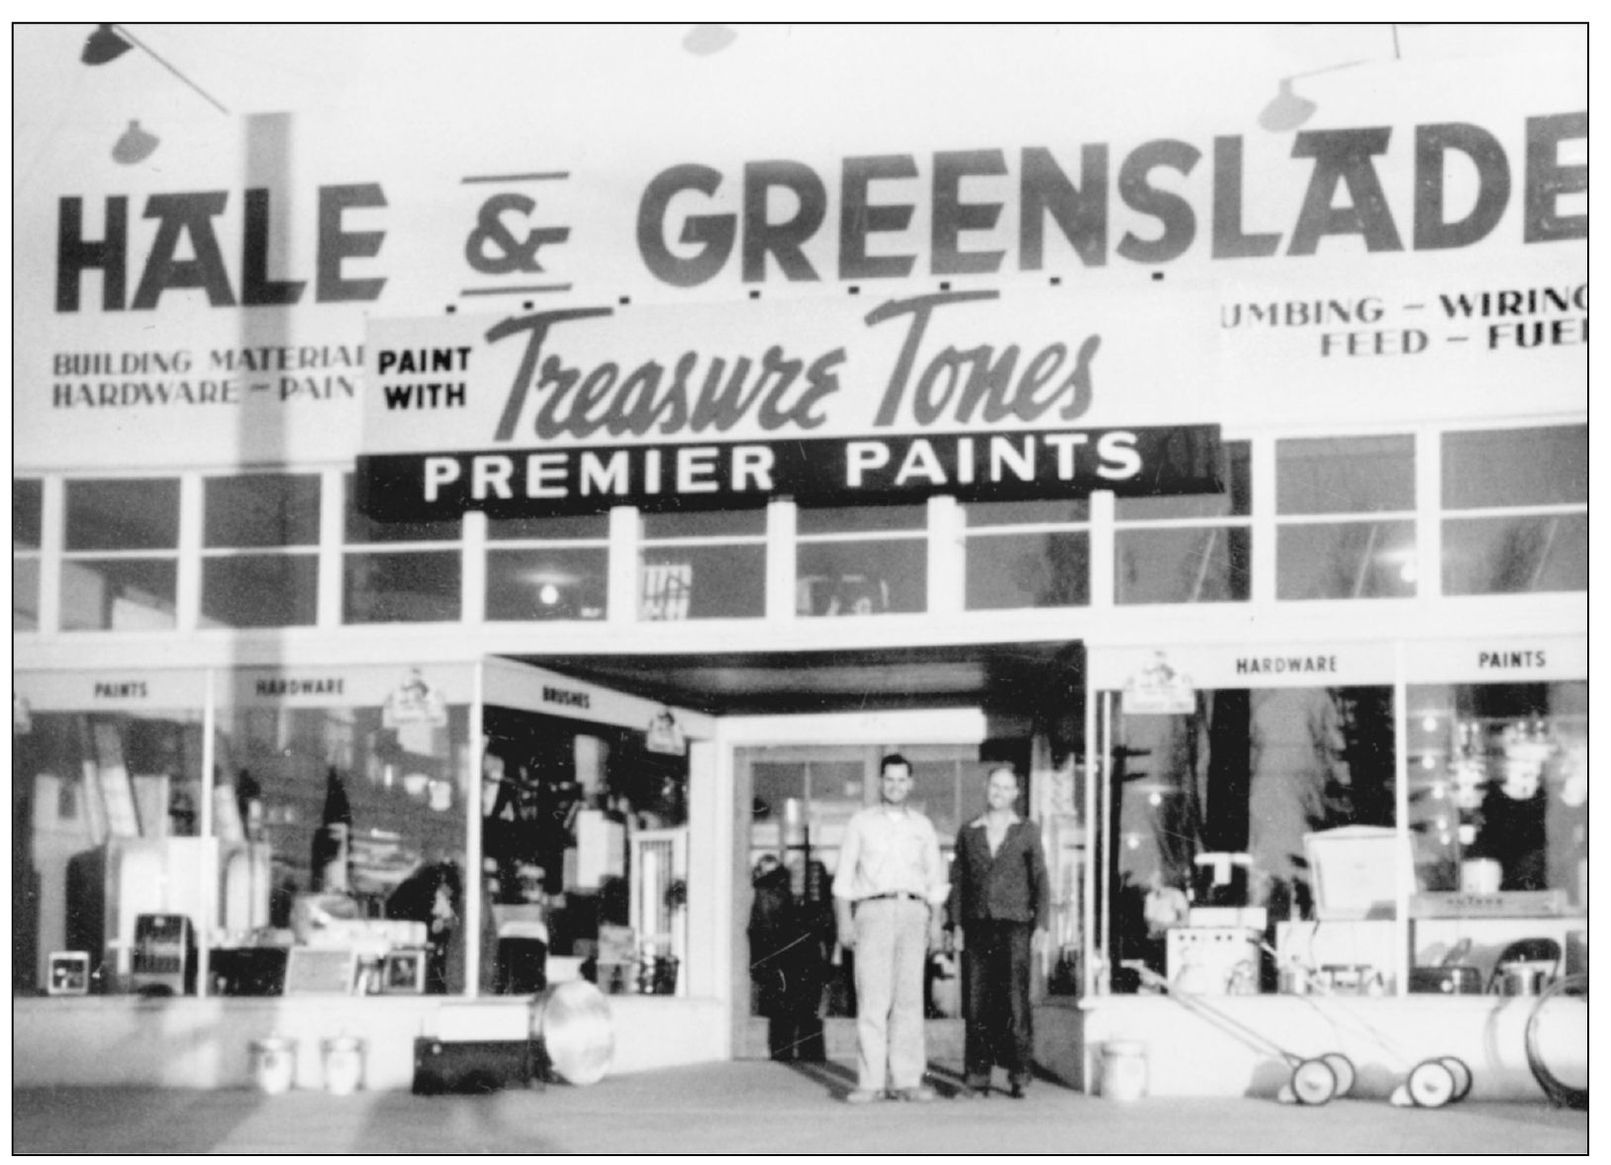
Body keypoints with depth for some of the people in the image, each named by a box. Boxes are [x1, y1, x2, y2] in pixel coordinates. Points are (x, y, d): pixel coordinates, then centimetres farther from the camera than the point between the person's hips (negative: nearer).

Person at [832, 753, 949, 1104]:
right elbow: (844, 878, 7)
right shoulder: (861, 823, 10)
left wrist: (936, 922, 7)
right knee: (872, 1000, -9)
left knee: (910, 999, -2)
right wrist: (845, 921, -3)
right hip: (873, 909, -2)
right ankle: (871, 1082, -11)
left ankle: (907, 1080, -2)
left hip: (913, 911, 2)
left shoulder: (922, 826, 16)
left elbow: (935, 879, 16)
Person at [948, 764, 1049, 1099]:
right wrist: (956, 924, 5)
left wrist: (1041, 925, -2)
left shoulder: (1027, 833, 8)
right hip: (977, 926, 2)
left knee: (1015, 1002, -6)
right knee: (976, 1005, 0)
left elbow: (1040, 880, 6)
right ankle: (977, 1077, 3)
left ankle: (1019, 1076, -2)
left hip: (1013, 924, -2)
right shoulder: (969, 833, 13)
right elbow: (957, 881, 13)